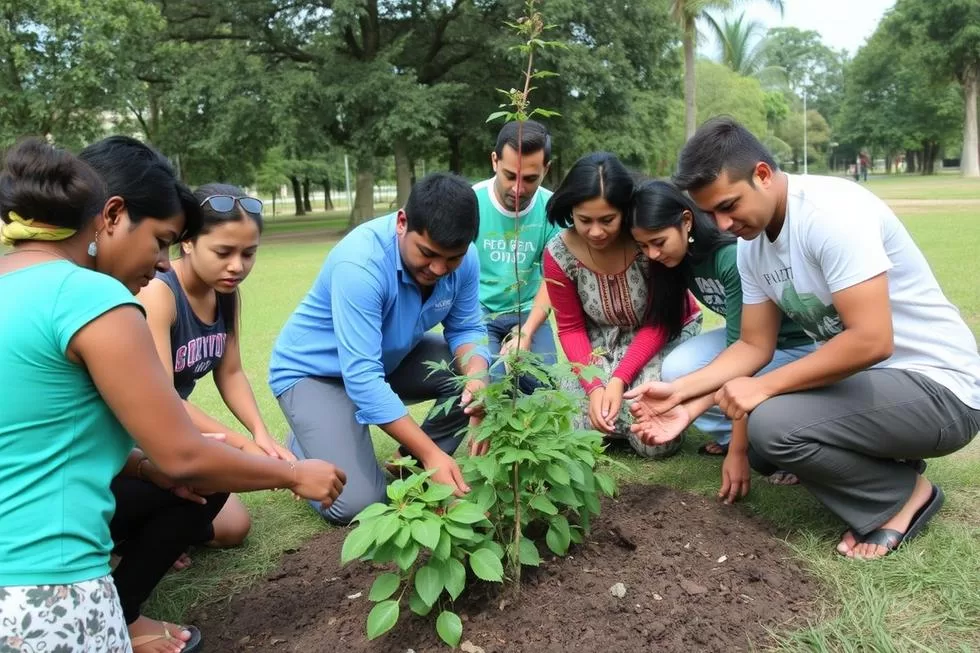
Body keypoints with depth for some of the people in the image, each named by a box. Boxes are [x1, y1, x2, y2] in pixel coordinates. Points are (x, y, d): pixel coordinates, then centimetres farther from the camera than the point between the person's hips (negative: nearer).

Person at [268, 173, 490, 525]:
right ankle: (302, 447, 13)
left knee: (480, 377, -17)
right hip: (313, 369, -6)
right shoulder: (360, 263, -36)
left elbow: (466, 329, -9)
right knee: (356, 504, -19)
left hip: (392, 357, 6)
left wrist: (477, 377, -33)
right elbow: (362, 376, -37)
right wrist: (432, 452, -40)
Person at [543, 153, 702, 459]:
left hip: (666, 334, -2)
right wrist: (594, 386, -21)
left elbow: (660, 322, -16)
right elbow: (571, 328, -7)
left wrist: (620, 379, -26)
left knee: (654, 440, -18)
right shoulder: (559, 253, -19)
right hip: (601, 343, 2)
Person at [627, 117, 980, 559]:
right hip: (858, 374, 9)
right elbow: (755, 345, 5)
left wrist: (764, 387, -24)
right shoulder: (751, 246, 1)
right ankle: (880, 463, 14)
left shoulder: (833, 210, -25)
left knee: (772, 426, -27)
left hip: (937, 386, -9)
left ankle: (904, 494, -3)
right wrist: (679, 390, -8)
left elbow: (872, 340, -31)